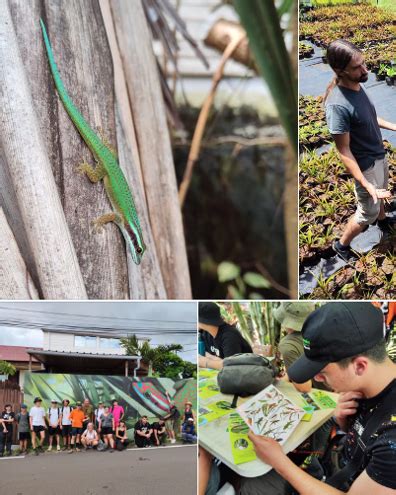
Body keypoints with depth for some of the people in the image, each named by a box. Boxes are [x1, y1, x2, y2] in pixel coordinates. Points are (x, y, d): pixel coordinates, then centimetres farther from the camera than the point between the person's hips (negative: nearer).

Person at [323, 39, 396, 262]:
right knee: (368, 212, 10)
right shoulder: (338, 105, -36)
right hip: (366, 165, -8)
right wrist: (366, 184, -29)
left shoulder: (357, 85, -9)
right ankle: (342, 244, 33)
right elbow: (344, 151, -29)